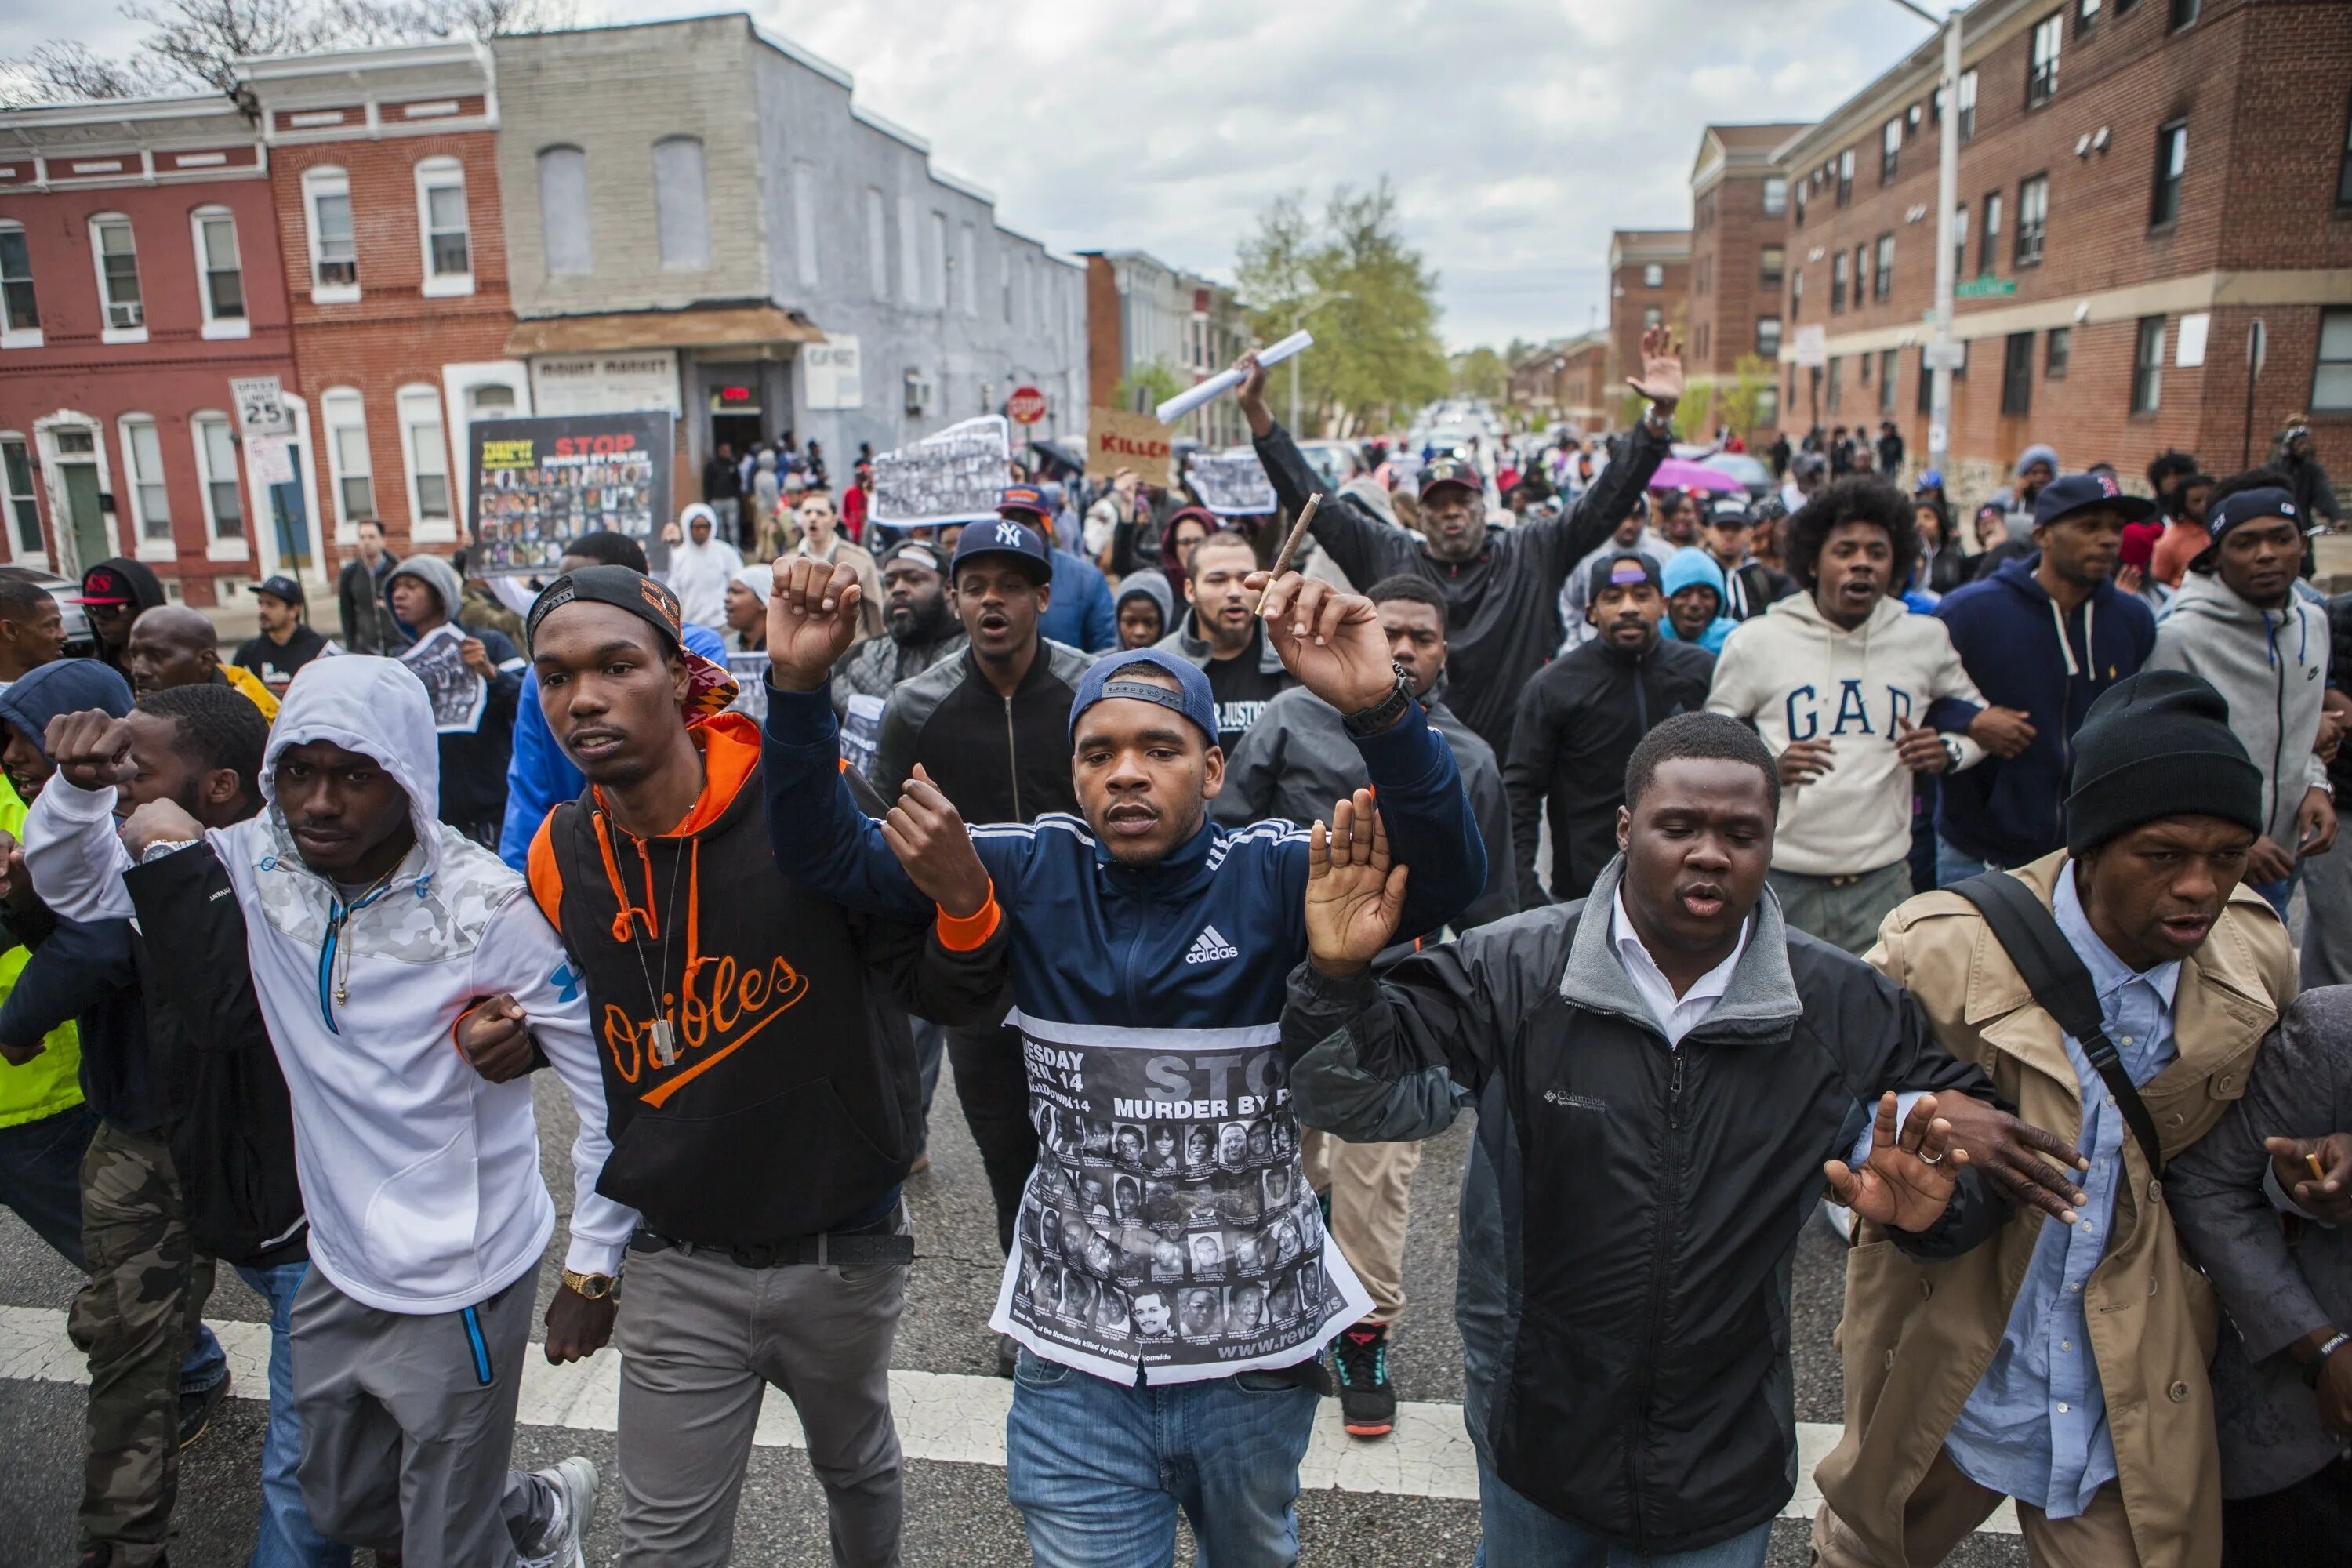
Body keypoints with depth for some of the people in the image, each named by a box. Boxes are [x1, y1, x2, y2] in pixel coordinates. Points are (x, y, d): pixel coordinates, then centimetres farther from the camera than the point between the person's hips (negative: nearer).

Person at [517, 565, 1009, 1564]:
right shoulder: (562, 854, -6)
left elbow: (948, 998, -18)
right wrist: (511, 1038, -7)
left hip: (841, 1248, -2)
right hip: (680, 1266, 2)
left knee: (858, 1471, 25)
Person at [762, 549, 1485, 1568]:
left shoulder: (1275, 877, -12)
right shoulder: (1036, 873, -6)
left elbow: (1446, 876, -27)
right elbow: (830, 854, -6)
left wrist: (1381, 711, -43)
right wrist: (800, 687, -22)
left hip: (1257, 1350, 0)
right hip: (1078, 1364, 0)